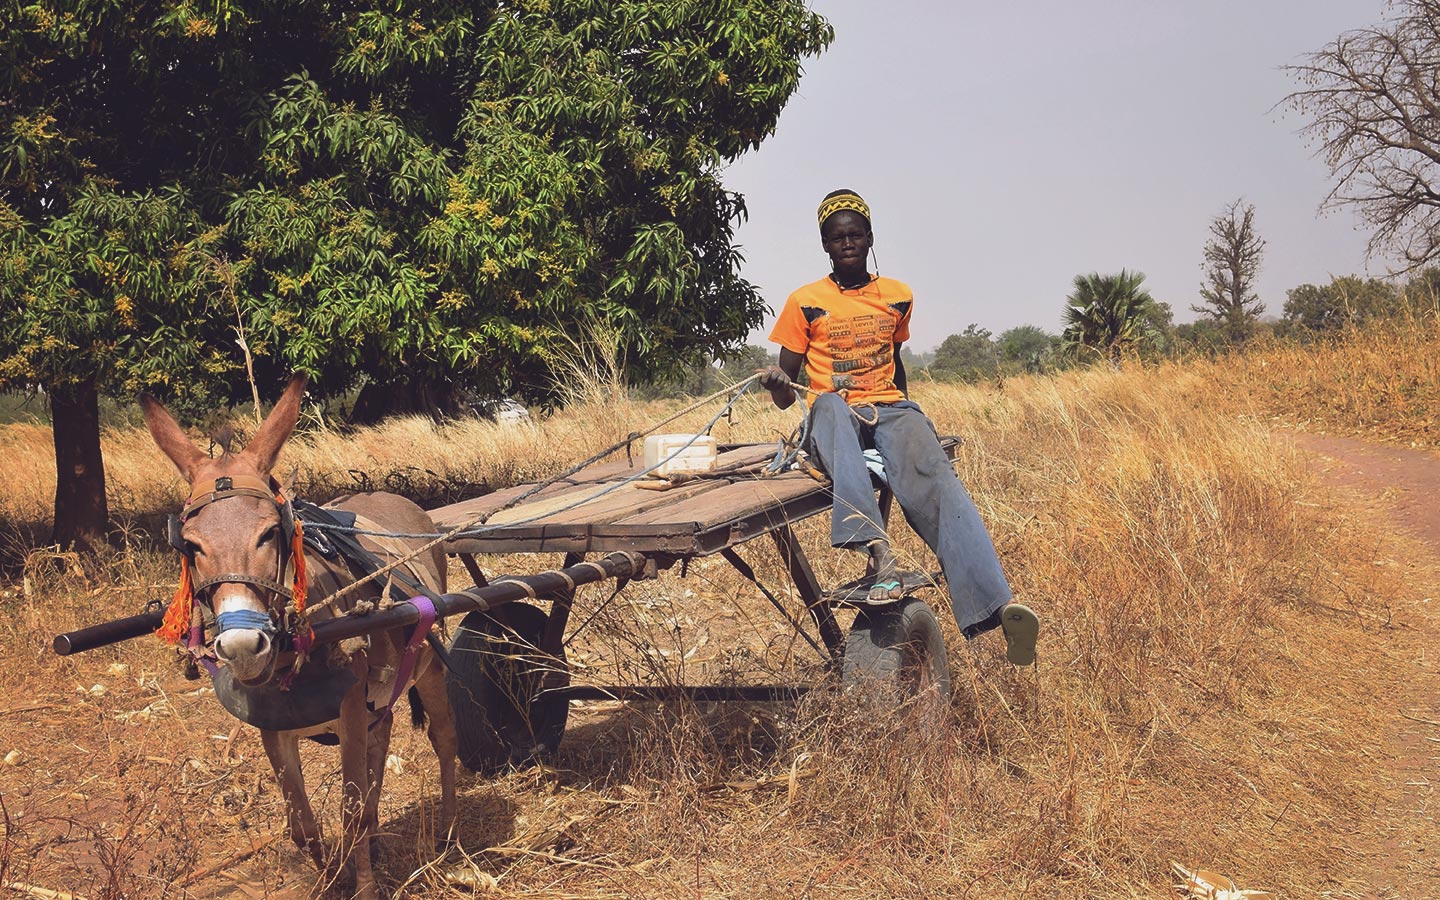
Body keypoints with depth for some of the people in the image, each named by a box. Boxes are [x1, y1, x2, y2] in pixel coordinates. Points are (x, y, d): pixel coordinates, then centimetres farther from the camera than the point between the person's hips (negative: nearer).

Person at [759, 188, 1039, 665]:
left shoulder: (898, 297, 16)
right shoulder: (805, 303, 7)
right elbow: (785, 395, 6)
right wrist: (776, 384, -16)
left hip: (890, 408, 2)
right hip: (835, 414, -1)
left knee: (930, 473, -33)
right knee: (830, 406, -41)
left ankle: (998, 603, -53)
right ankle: (878, 549, -59)